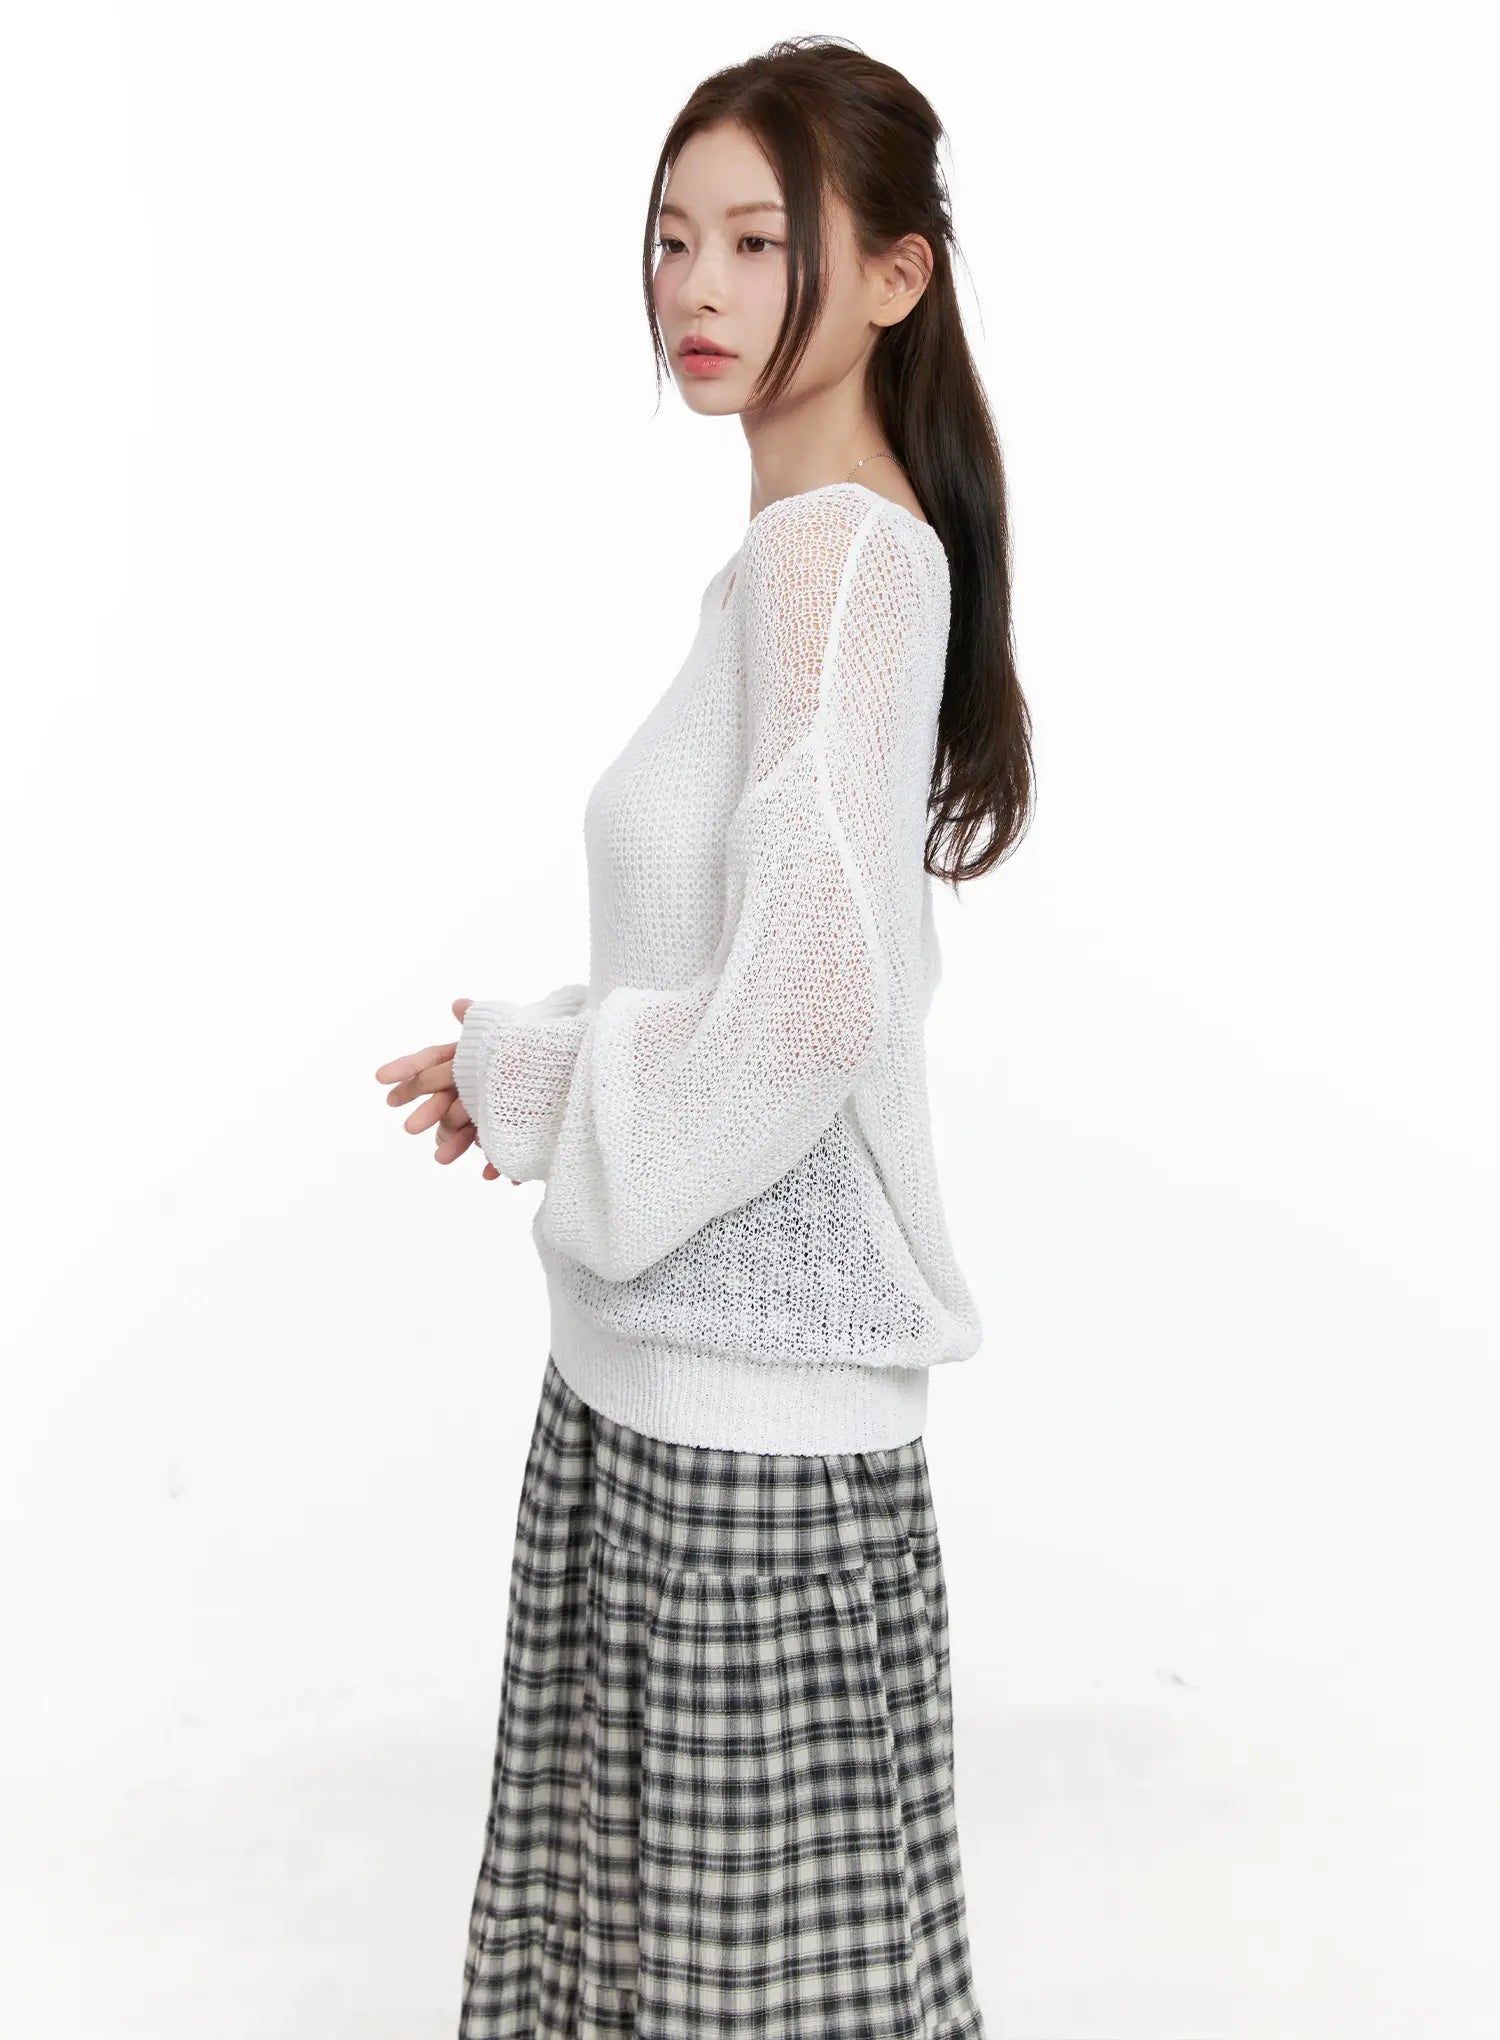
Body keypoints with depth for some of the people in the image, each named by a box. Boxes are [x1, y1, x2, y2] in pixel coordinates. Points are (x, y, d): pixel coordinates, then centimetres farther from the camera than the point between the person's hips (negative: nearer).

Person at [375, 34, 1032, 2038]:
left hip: (748, 1396, -9)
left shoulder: (840, 548, -17)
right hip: (669, 1349, 9)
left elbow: (808, 1005, -26)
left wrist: (531, 1072, -10)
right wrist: (538, 1060, 11)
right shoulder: (818, 549, 13)